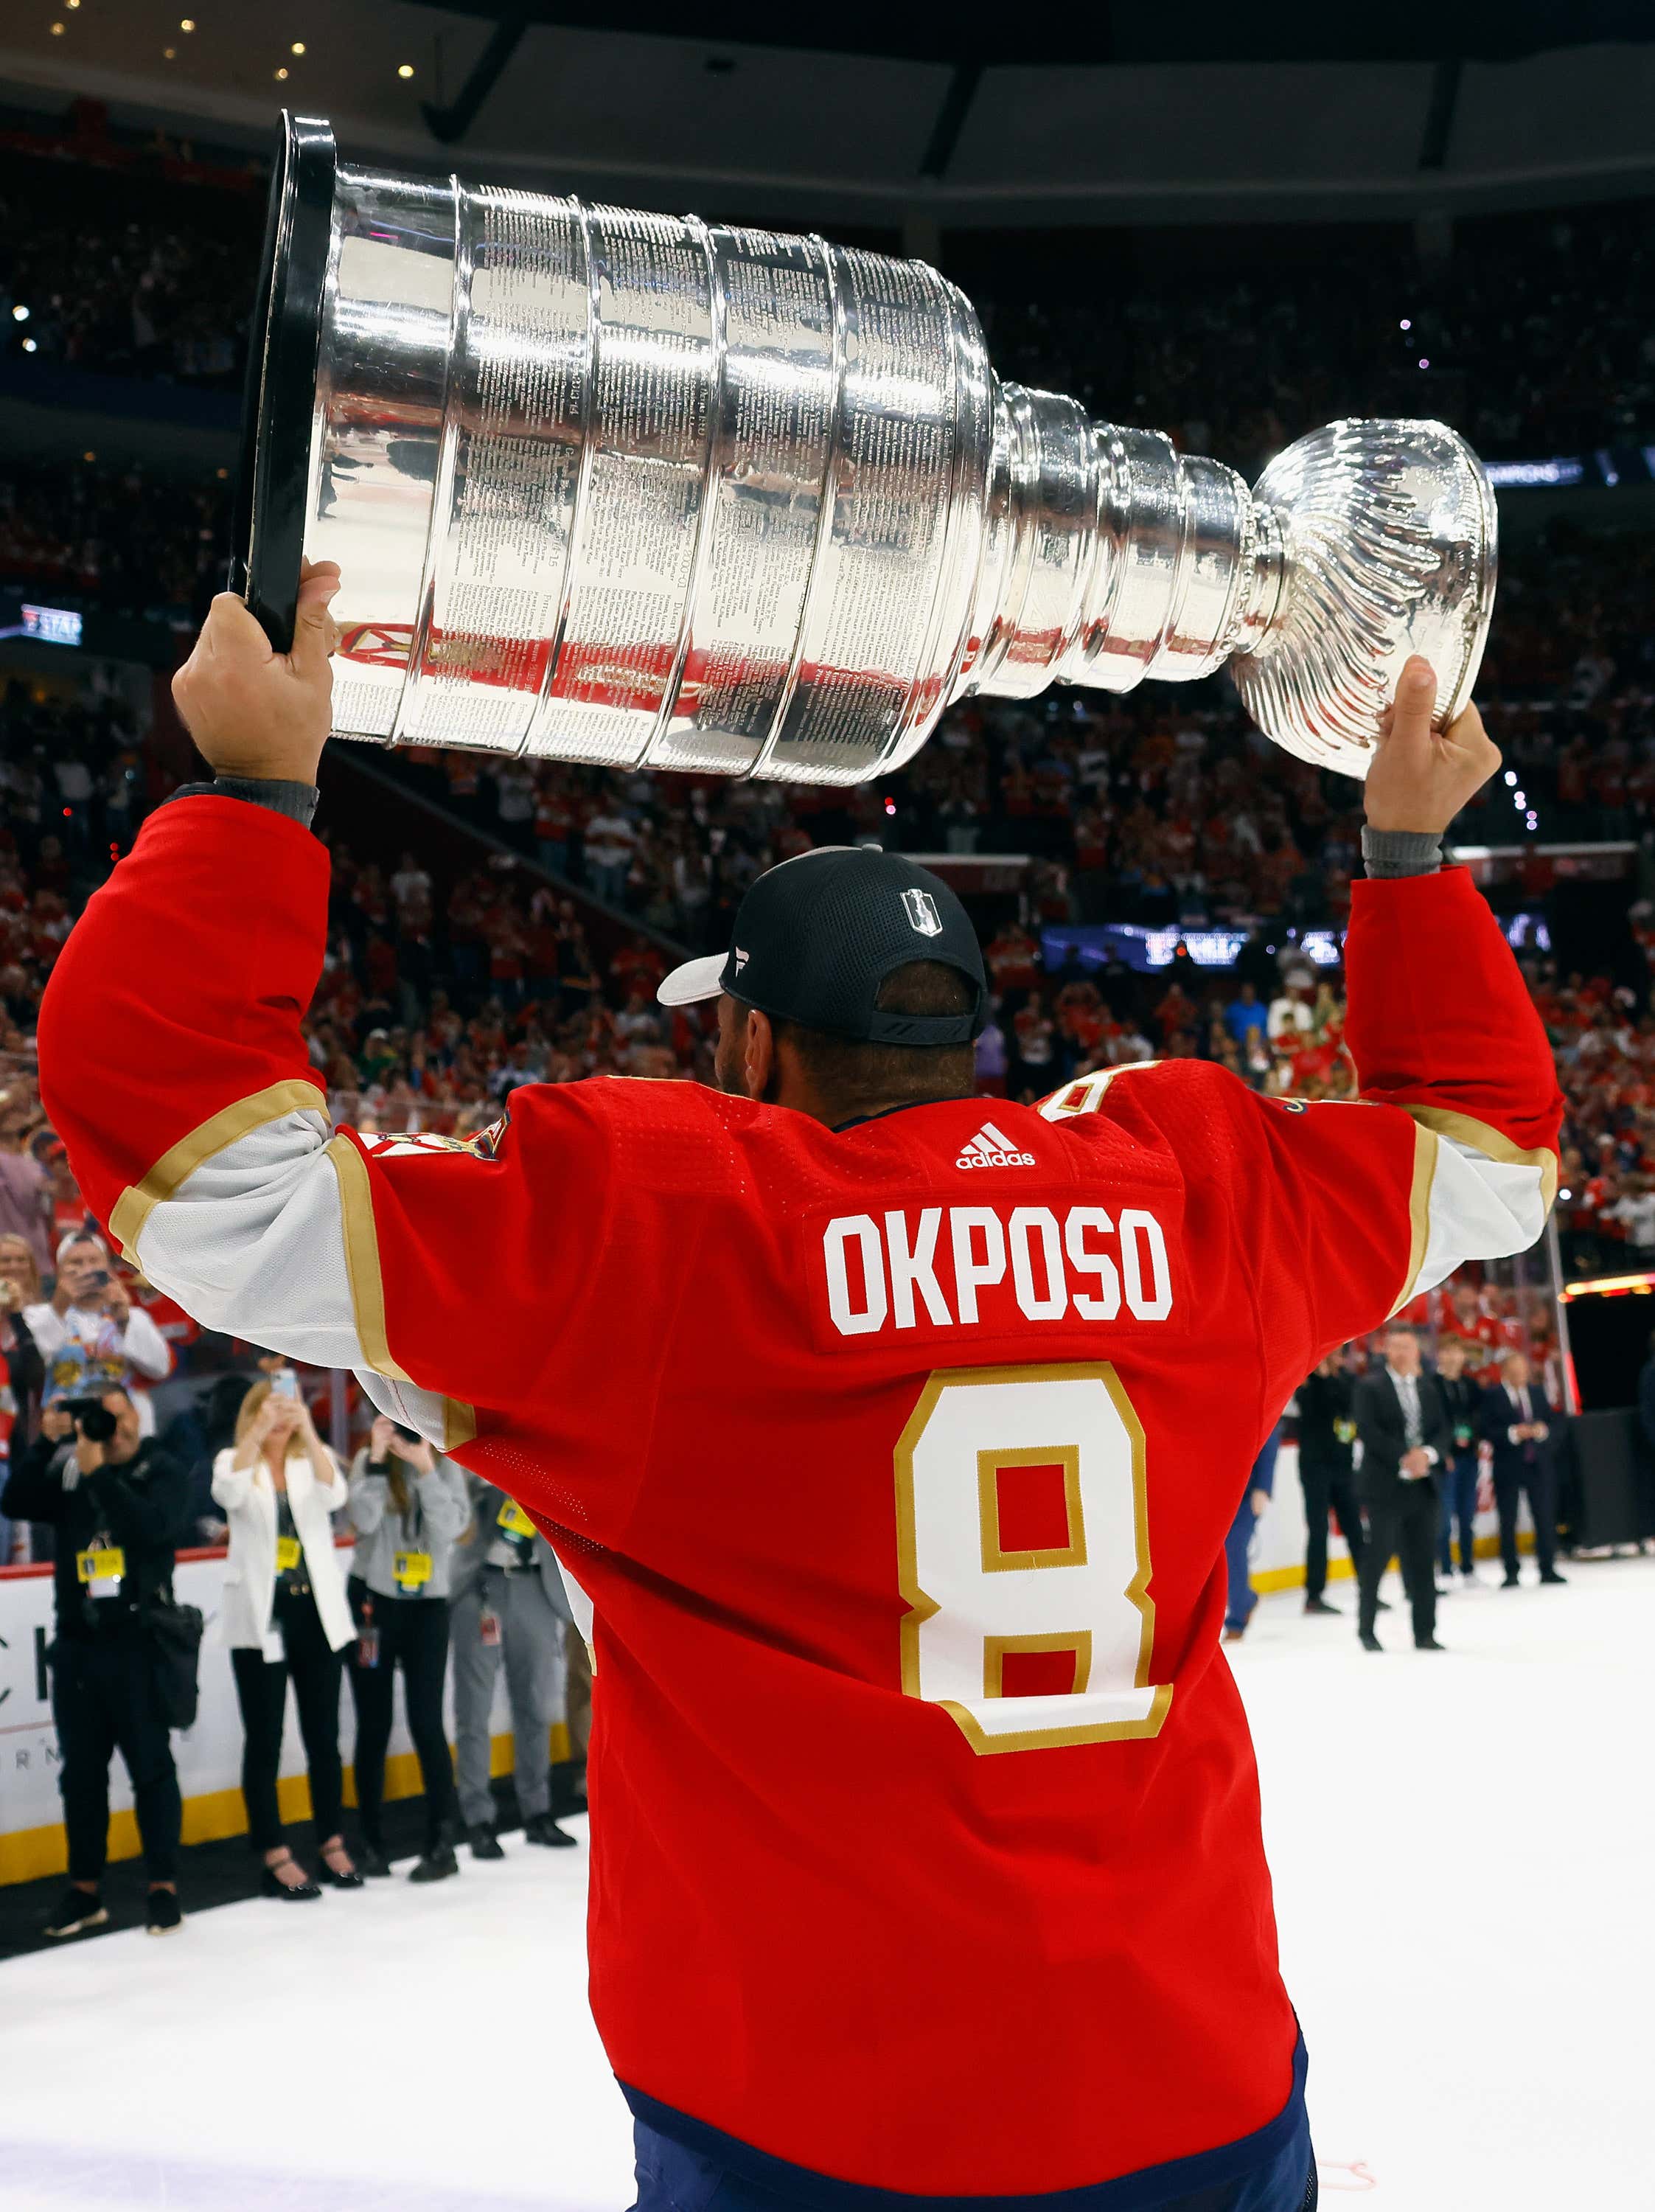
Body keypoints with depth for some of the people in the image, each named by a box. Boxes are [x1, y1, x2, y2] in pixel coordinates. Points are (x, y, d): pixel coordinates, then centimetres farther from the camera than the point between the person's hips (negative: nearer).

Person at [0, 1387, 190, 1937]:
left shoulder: (163, 1472, -4)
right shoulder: (67, 1473, 4)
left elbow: (153, 1526, -22)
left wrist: (99, 1473, -21)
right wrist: (45, 1443, -16)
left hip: (137, 1642, -4)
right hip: (76, 1643, 4)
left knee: (150, 1767, 3)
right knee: (81, 1771, 10)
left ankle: (163, 1888, 11)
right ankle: (86, 1891, 19)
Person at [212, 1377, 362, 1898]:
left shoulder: (315, 1459, 6)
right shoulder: (235, 1461, 3)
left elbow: (334, 1495, -16)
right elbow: (229, 1493, -21)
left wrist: (307, 1430, -29)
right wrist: (260, 1431, -33)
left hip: (317, 1612, 2)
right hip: (260, 1616, -2)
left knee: (324, 1736, 7)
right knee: (264, 1740, 0)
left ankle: (332, 1845, 17)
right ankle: (274, 1858, 4)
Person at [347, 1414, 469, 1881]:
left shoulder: (446, 1465, -1)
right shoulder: (368, 1461, -4)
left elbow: (451, 1527, -15)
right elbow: (364, 1520, -19)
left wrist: (425, 1469, -22)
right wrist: (377, 1459, -22)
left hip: (428, 1606, 0)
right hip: (373, 1601, 0)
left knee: (426, 1723, -6)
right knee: (374, 1726, 6)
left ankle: (442, 1844, -1)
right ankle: (372, 1843, 15)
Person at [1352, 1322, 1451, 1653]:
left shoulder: (1428, 1388, 14)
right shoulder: (1370, 1386, -2)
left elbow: (1444, 1432, 10)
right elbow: (1369, 1432, -12)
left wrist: (1427, 1454, -10)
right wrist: (1403, 1461, -17)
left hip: (1422, 1487, 5)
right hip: (1384, 1486, -4)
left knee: (1423, 1561, 4)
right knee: (1376, 1558, -2)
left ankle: (1425, 1634, 10)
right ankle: (1366, 1629, 12)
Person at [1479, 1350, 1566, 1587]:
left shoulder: (1536, 1393, 10)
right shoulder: (1492, 1396, -3)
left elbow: (1550, 1423, 12)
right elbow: (1488, 1431, -9)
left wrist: (1542, 1430, -9)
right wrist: (1512, 1433, -22)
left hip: (1539, 1463, 4)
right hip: (1508, 1467, -3)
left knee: (1545, 1518, 3)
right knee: (1508, 1521, 1)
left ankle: (1548, 1569, 11)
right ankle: (1511, 1573, 8)